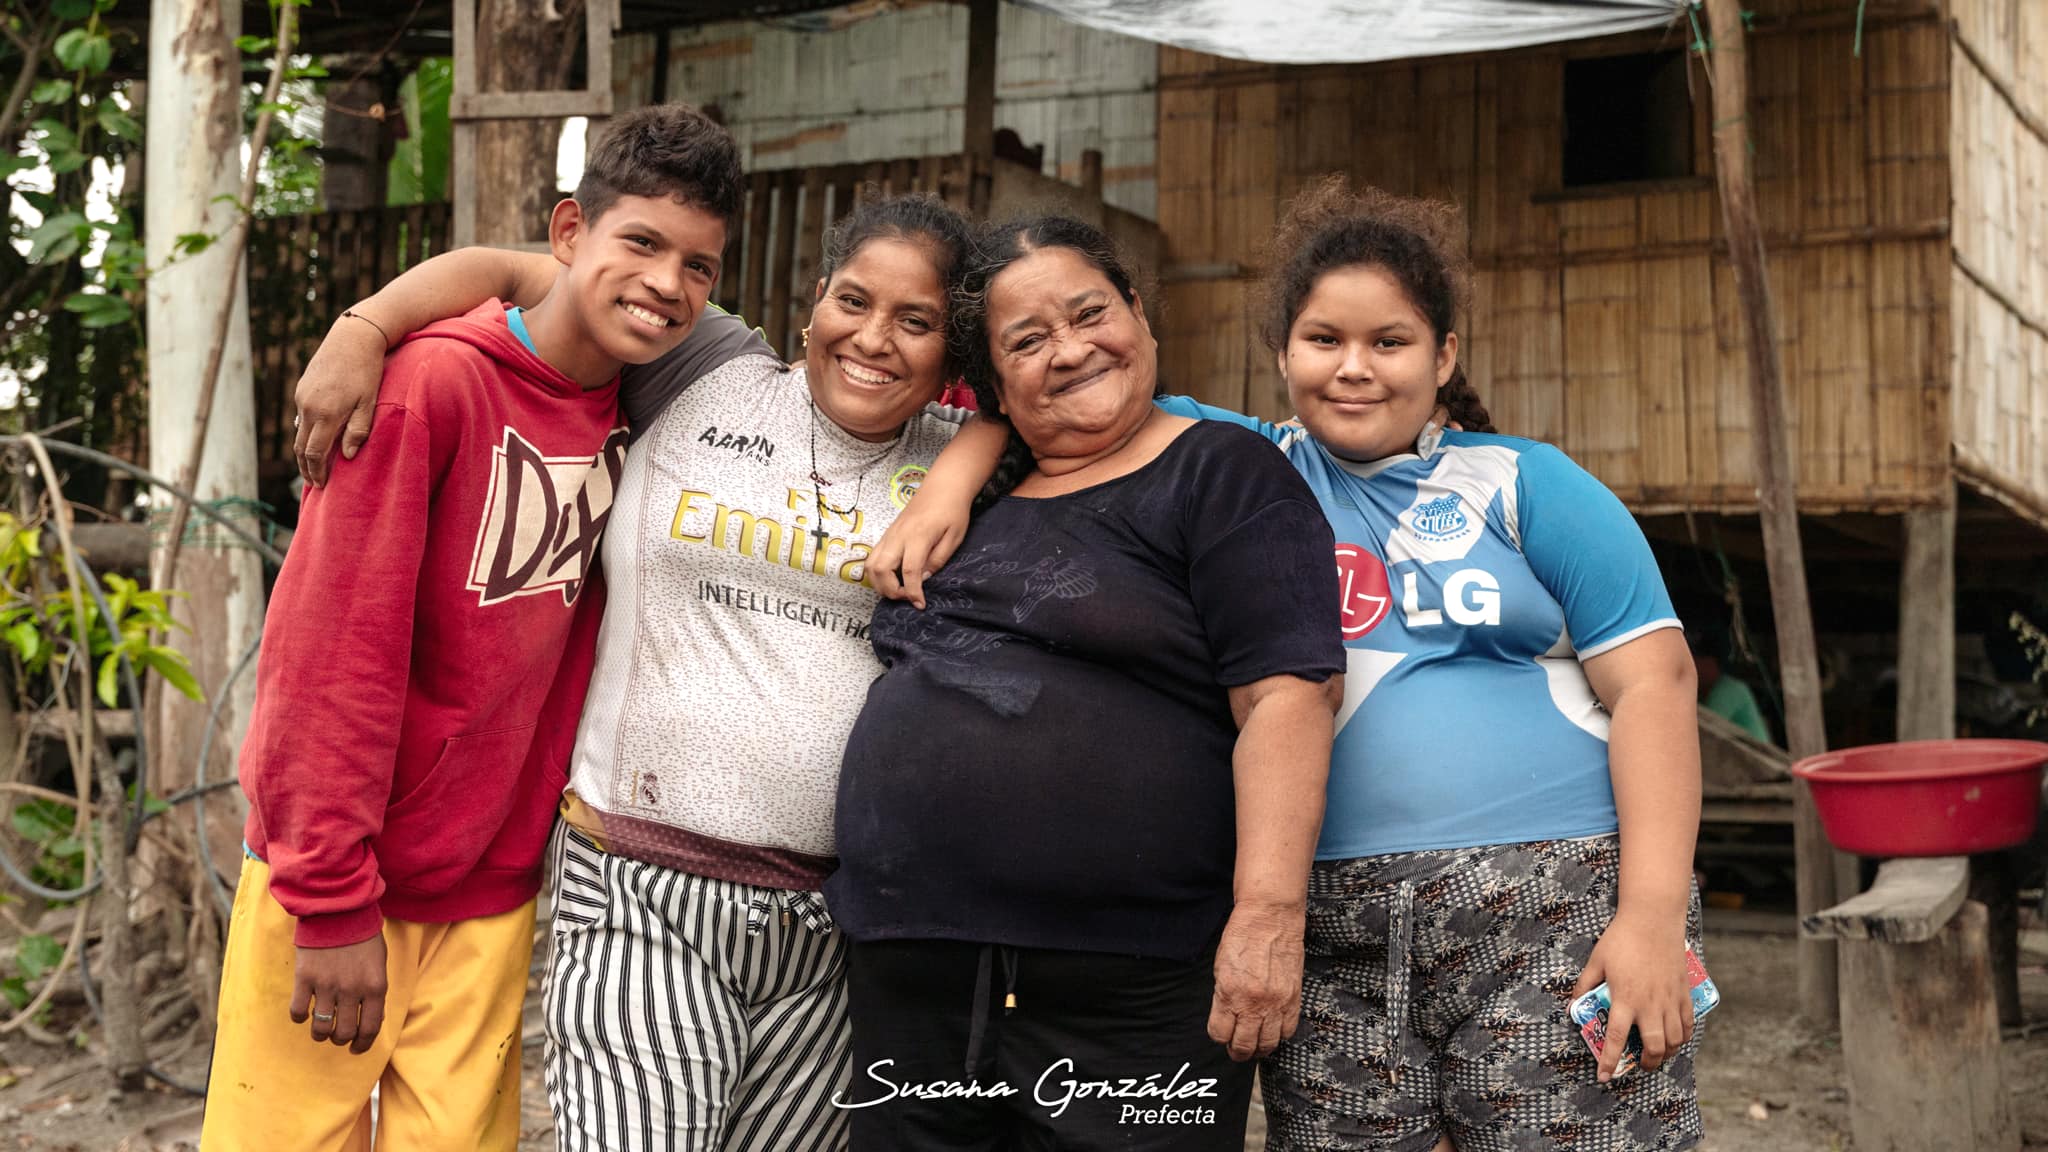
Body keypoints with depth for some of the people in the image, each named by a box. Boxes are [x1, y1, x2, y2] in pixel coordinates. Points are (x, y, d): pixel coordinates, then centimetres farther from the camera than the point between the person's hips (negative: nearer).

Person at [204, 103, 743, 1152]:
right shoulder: (433, 380, -14)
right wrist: (332, 901, -17)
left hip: (491, 897, 5)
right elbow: (331, 652, -17)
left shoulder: (638, 420, 5)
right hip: (333, 885, -5)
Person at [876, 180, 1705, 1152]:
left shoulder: (1527, 486, 7)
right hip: (1332, 942, 2)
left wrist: (1652, 918, -9)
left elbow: (1651, 679, 1)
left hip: (1553, 915, -2)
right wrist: (954, 481, -3)